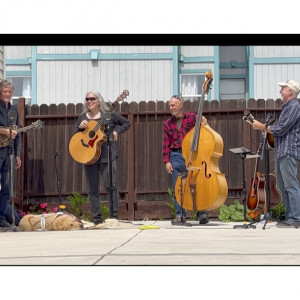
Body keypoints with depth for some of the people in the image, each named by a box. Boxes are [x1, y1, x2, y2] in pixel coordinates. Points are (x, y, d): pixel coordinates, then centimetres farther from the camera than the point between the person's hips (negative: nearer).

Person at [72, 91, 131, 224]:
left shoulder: (108, 115, 4)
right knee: (93, 189, 3)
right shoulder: (82, 118, 11)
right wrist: (80, 128, -10)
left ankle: (114, 216, -3)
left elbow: (126, 123, 10)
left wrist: (116, 131, -5)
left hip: (107, 156, -3)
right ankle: (97, 218, 7)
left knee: (110, 186, -9)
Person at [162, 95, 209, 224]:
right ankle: (180, 215, 7)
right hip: (176, 156, 2)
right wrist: (166, 161, 1)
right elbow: (165, 144, 10)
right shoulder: (168, 123, 12)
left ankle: (202, 213, -2)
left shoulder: (192, 117, 6)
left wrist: (203, 122, -32)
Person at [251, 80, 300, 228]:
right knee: (282, 186, 12)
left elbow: (280, 129, -16)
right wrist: (263, 126, 11)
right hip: (281, 152, 11)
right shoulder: (287, 107, 21)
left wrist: (262, 126, -6)